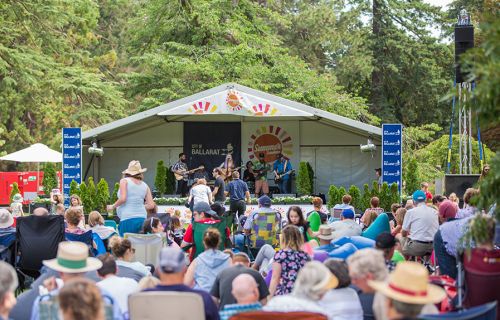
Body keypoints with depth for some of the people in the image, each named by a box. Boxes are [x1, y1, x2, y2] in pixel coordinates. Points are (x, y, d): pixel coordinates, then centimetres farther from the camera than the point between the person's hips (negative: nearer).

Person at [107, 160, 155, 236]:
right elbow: (151, 205, 8)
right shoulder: (145, 185, 11)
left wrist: (112, 206, 4)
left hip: (128, 219, -5)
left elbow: (122, 199, -12)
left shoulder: (124, 181, 0)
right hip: (142, 218, 5)